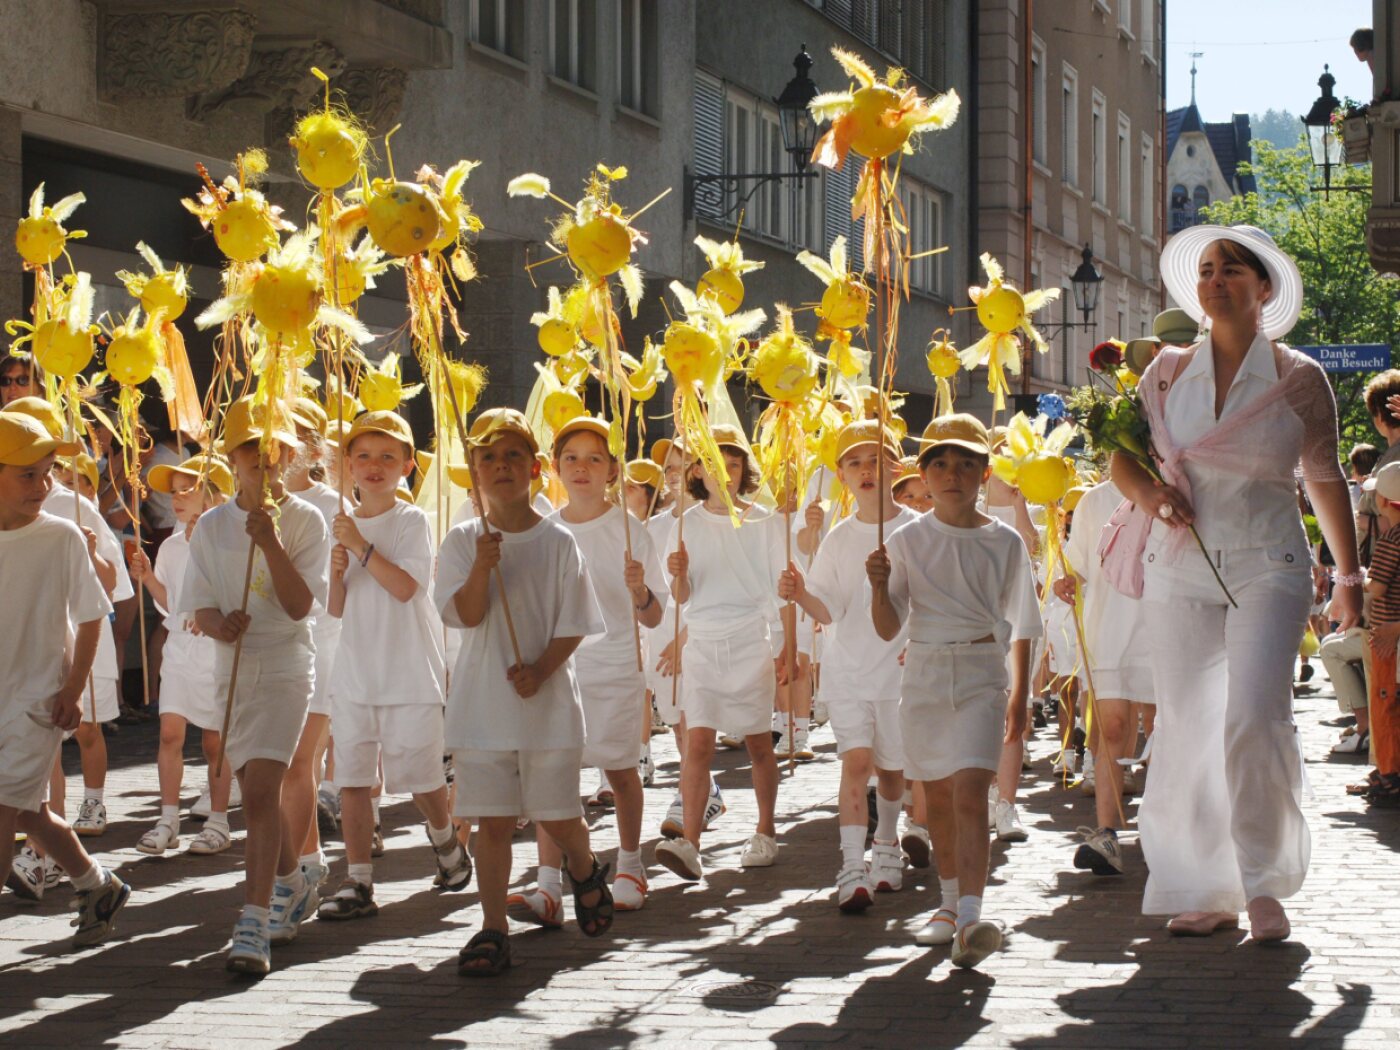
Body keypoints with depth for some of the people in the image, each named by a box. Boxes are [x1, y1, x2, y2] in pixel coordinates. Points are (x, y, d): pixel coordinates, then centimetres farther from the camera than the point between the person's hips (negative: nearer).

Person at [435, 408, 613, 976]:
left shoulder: (557, 541, 0)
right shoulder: (463, 542, 3)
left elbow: (573, 625, -1)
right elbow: (467, 615, -8)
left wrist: (541, 670, -16)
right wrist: (482, 567, -24)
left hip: (548, 699, -1)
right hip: (482, 702, 1)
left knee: (557, 816, 5)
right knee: (492, 819, 0)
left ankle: (586, 871, 38)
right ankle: (493, 930, 6)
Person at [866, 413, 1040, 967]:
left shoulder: (1004, 541, 3)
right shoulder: (907, 540, 3)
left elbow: (1021, 625, 12)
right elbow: (888, 628, 2)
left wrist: (1020, 695, 11)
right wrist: (880, 585, -17)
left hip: (982, 676, -2)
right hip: (923, 673, 2)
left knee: (969, 792, -17)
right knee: (937, 798, 11)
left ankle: (969, 920, -27)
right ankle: (950, 903, 29)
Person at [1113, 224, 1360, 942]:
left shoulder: (1298, 378, 2)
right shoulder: (1168, 373, 8)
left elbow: (1325, 478, 11)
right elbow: (1123, 457, 16)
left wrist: (1349, 574, 15)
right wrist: (1152, 495, -6)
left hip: (1267, 566, -3)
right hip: (1180, 569, 3)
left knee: (1254, 717, -17)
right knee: (1184, 726, 0)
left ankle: (1263, 882, -1)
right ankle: (1205, 890, 10)